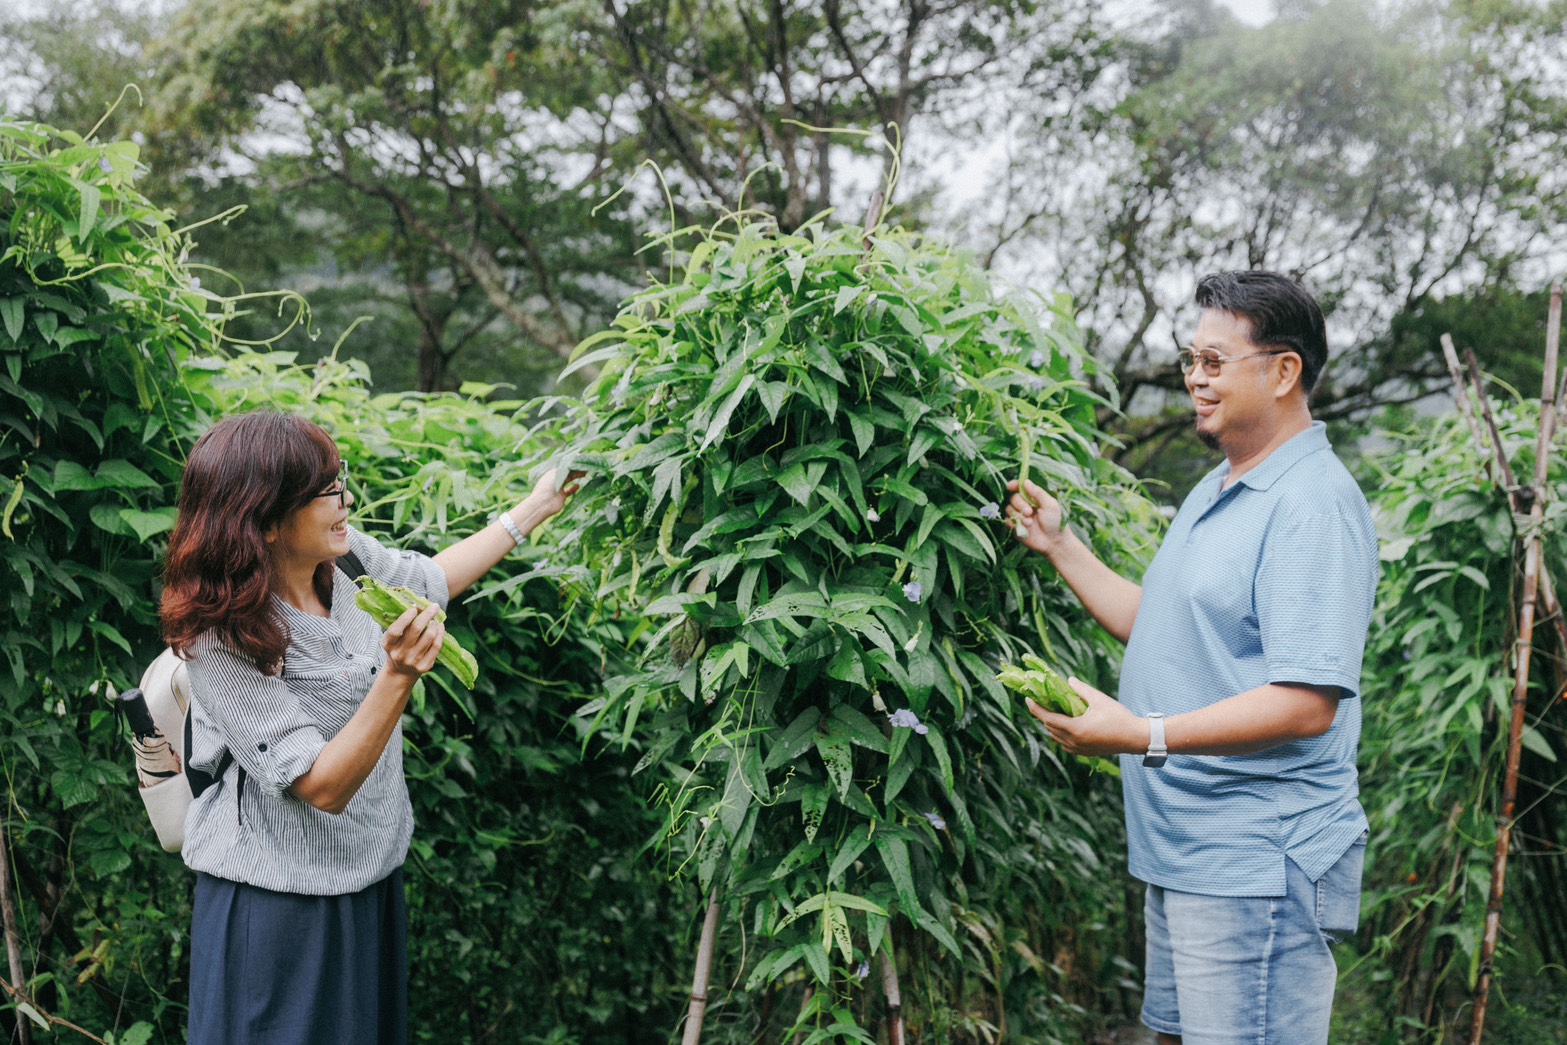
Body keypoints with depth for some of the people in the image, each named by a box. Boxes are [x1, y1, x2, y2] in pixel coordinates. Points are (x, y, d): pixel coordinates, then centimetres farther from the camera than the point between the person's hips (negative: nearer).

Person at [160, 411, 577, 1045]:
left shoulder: (348, 560, -7)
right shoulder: (222, 639, -26)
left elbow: (433, 579, 17)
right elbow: (324, 787, -27)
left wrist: (535, 507, 21)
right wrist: (398, 677, -39)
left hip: (372, 873, 7)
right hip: (279, 900, -7)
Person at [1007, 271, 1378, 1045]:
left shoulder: (1313, 505, -17)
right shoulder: (1218, 490, 17)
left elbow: (1307, 705, -24)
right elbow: (1159, 630, 23)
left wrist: (1144, 735, -29)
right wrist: (1060, 545, 19)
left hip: (1257, 867, -10)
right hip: (1182, 856, 10)